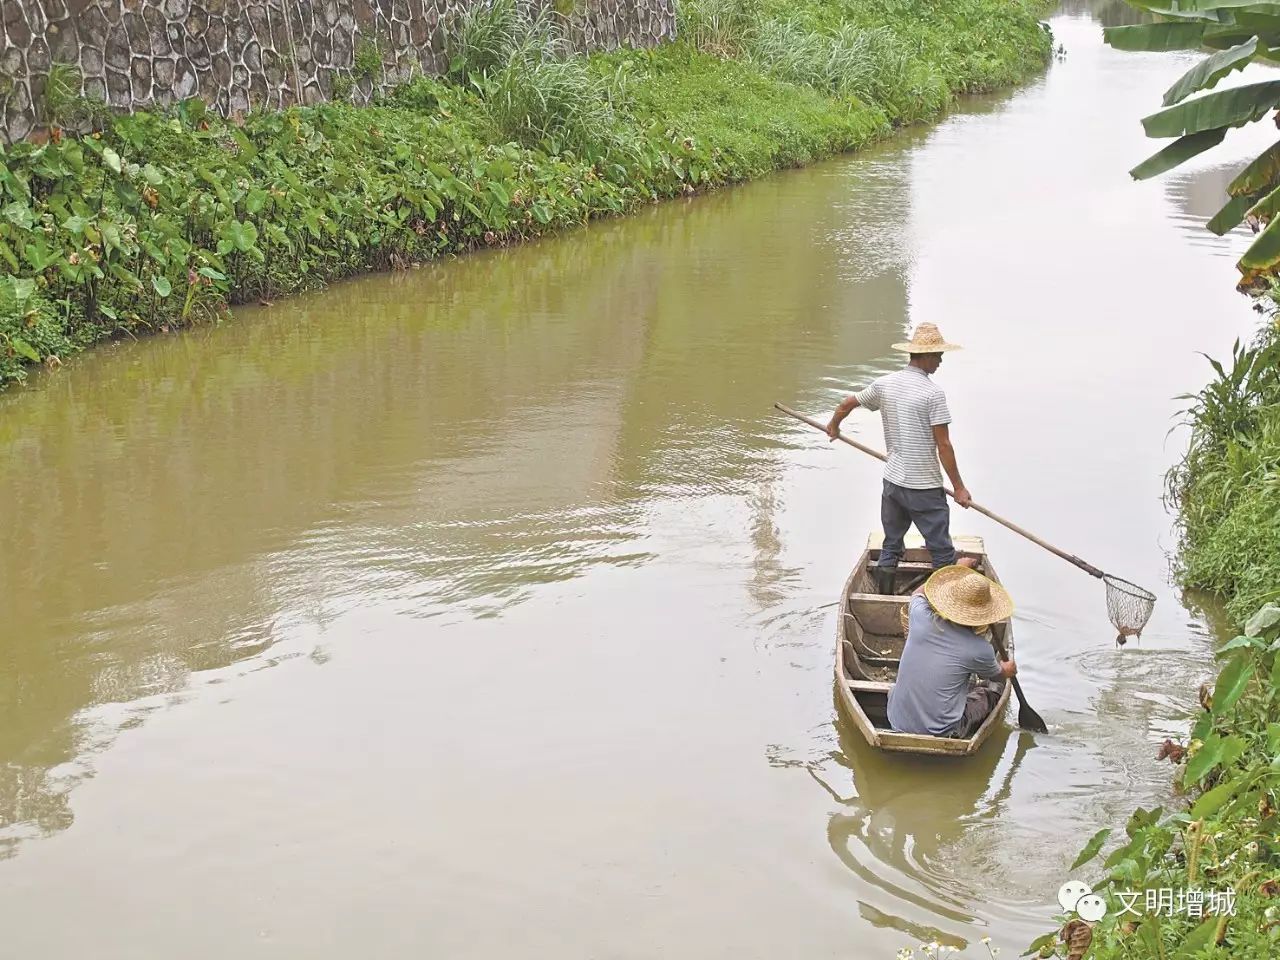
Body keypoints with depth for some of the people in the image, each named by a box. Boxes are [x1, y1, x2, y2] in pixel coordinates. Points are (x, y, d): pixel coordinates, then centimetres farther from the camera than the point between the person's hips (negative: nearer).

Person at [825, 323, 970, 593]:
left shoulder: (885, 384, 2)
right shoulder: (933, 393, -17)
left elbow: (848, 403, 17)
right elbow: (943, 446, -16)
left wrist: (833, 426, 38)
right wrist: (959, 488, -8)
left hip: (892, 480, 7)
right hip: (924, 488, -7)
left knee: (891, 546, 19)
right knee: (941, 552, 2)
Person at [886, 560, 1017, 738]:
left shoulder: (920, 616, -10)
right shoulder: (980, 649, -16)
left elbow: (918, 593, 18)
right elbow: (998, 675, 10)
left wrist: (959, 569, 30)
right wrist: (1007, 670, 35)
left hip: (899, 723, 4)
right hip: (943, 732, -4)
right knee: (994, 686, 16)